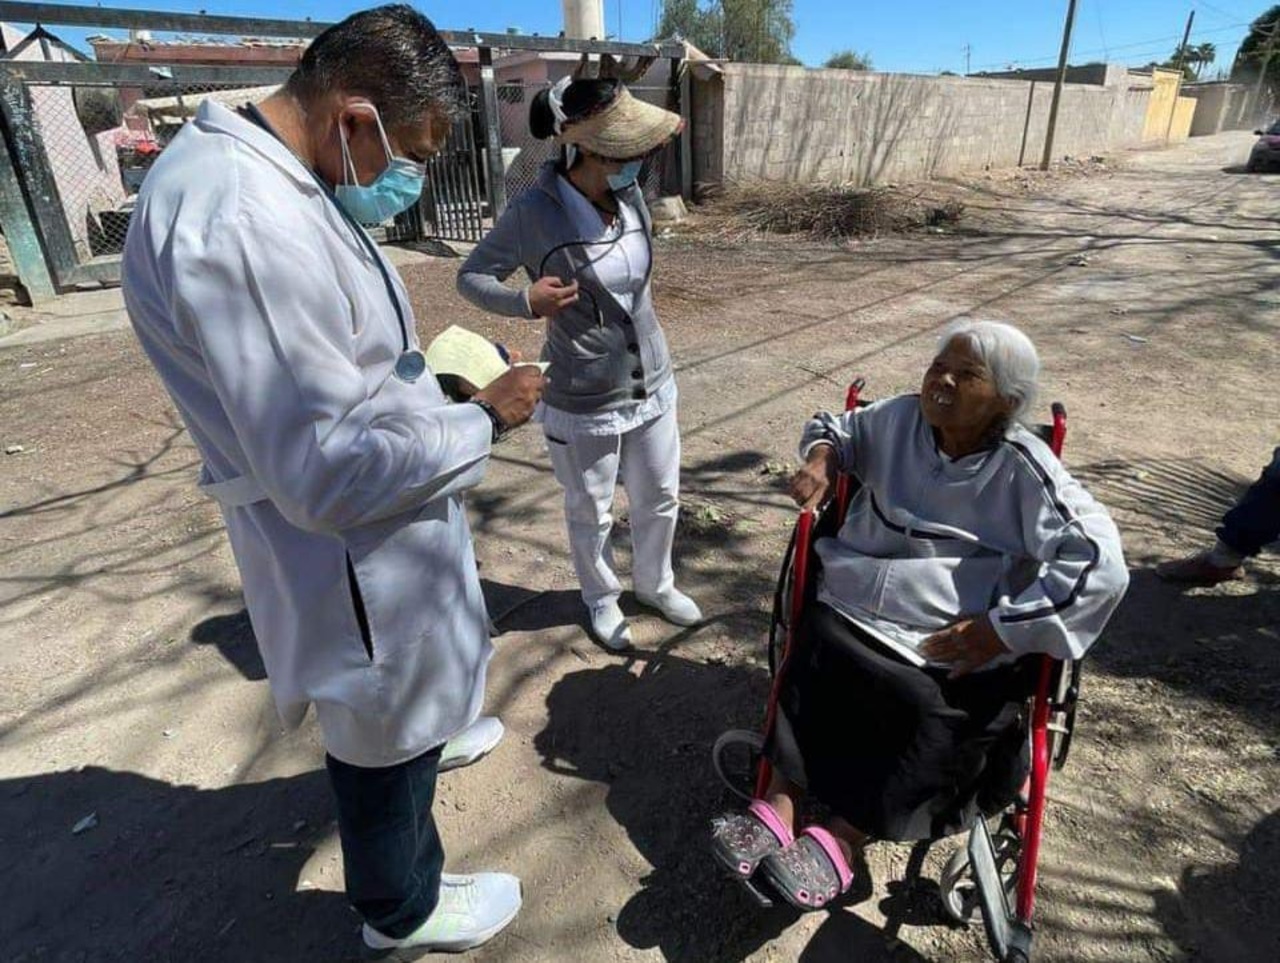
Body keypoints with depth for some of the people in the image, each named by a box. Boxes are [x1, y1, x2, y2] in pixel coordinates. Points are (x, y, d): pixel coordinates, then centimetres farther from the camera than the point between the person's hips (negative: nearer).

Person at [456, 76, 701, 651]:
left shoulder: (629, 194, -2)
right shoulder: (533, 213, -18)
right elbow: (471, 276, -9)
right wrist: (525, 301, -27)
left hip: (653, 386, 6)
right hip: (584, 403, -5)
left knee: (660, 500, 20)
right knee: (591, 516, 15)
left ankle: (656, 586, 46)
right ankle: (602, 600, 42)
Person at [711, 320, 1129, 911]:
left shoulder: (1023, 470, -8)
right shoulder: (900, 419, 5)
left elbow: (1101, 566, -14)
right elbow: (836, 427, 25)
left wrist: (1003, 628, -18)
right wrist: (820, 459, 1)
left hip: (961, 644, -2)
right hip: (856, 607, 3)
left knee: (936, 716, -28)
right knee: (816, 656, -27)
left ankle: (841, 843, -16)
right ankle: (778, 808, -23)